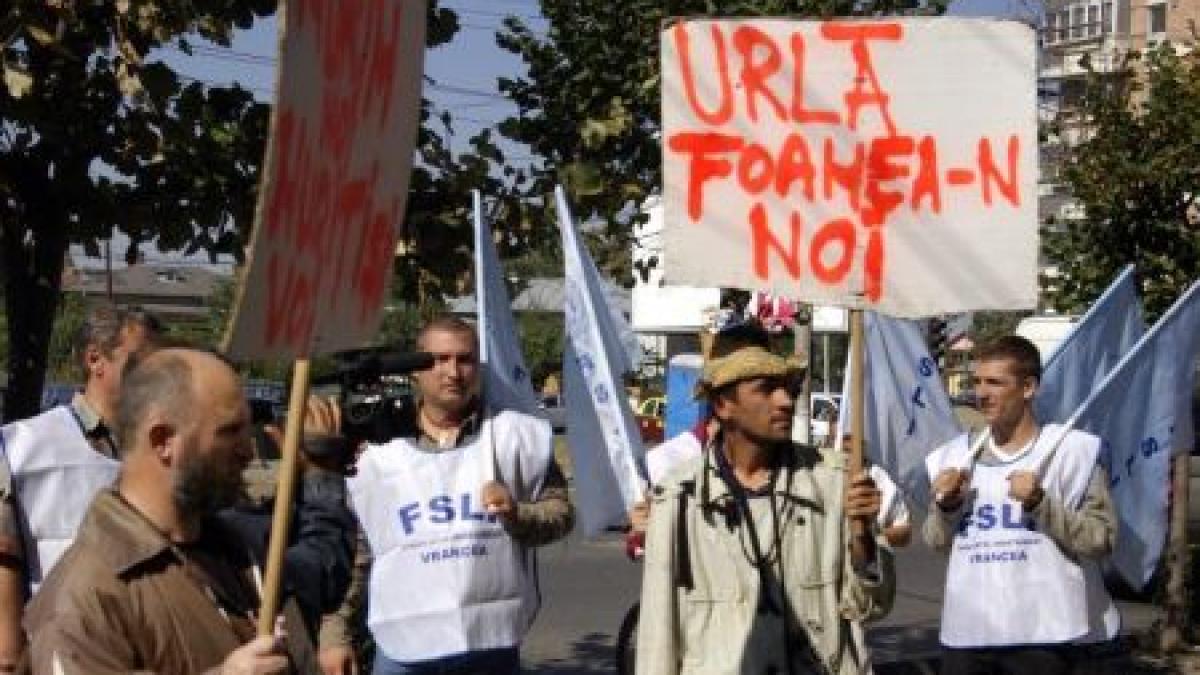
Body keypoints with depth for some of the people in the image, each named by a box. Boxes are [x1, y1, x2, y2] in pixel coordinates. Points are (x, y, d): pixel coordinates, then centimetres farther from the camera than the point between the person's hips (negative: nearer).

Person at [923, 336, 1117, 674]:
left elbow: (1101, 540, -7)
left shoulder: (1069, 448, -4)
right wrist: (946, 505, -4)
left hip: (1042, 634, -4)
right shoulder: (957, 454, 8)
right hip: (966, 632, 4)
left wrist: (1041, 503, -17)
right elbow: (937, 542, 14)